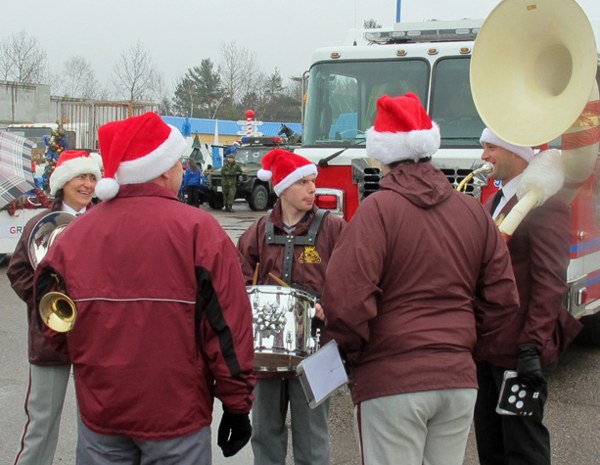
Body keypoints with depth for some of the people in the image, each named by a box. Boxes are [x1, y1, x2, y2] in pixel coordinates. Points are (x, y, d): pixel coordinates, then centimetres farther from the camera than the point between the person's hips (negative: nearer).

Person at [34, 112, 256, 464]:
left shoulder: (75, 235, -4)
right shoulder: (199, 230, -13)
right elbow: (227, 327, -13)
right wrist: (238, 405, -3)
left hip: (100, 413, 3)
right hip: (177, 416, -3)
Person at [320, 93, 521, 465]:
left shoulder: (378, 210, -11)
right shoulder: (474, 211, 5)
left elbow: (347, 300, -18)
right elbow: (503, 299, 7)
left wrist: (352, 351, 0)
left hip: (391, 381, -5)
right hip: (459, 378, 5)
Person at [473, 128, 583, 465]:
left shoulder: (545, 205, -12)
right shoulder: (493, 203, 16)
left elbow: (550, 283, -19)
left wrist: (533, 346, -25)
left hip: (519, 352, -9)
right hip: (487, 348, 9)